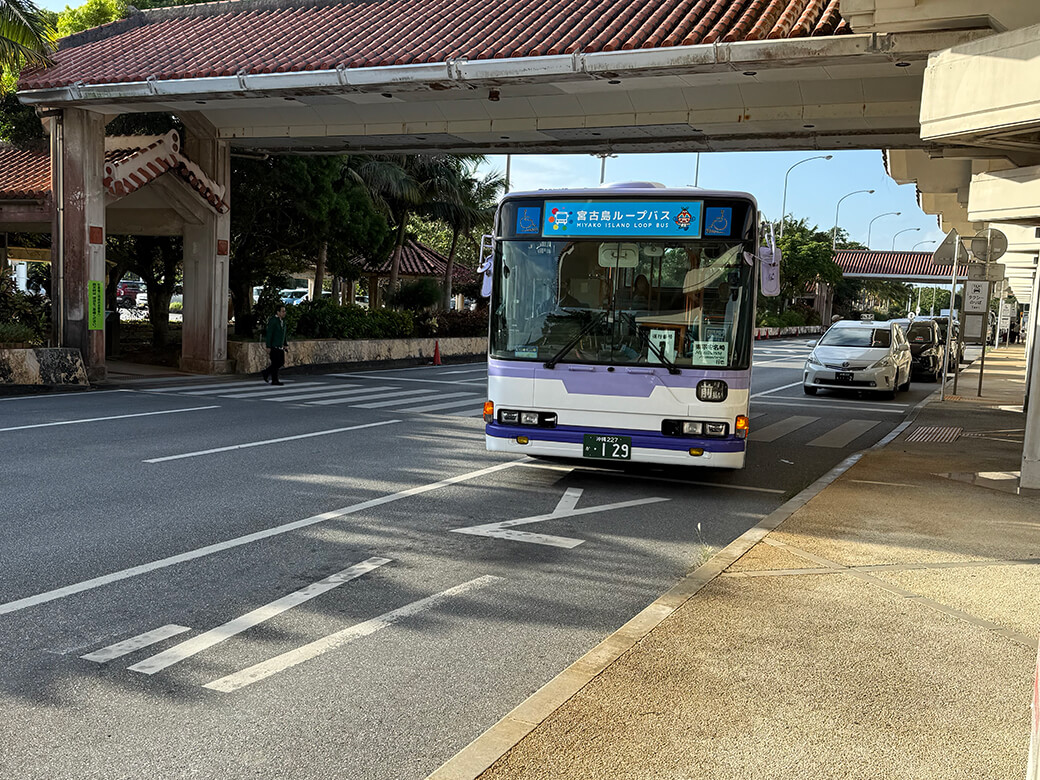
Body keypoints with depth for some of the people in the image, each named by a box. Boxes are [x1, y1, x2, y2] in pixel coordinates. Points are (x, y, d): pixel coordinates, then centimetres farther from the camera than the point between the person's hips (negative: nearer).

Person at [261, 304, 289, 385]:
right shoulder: (272, 321, -14)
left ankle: (266, 373, 21)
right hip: (273, 346, -8)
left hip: (280, 346, 8)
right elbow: (269, 334, -16)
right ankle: (274, 381, 4)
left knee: (281, 362, 7)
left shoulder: (282, 320, 11)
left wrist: (284, 344, 16)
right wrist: (268, 347, -19)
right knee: (275, 363, -5)